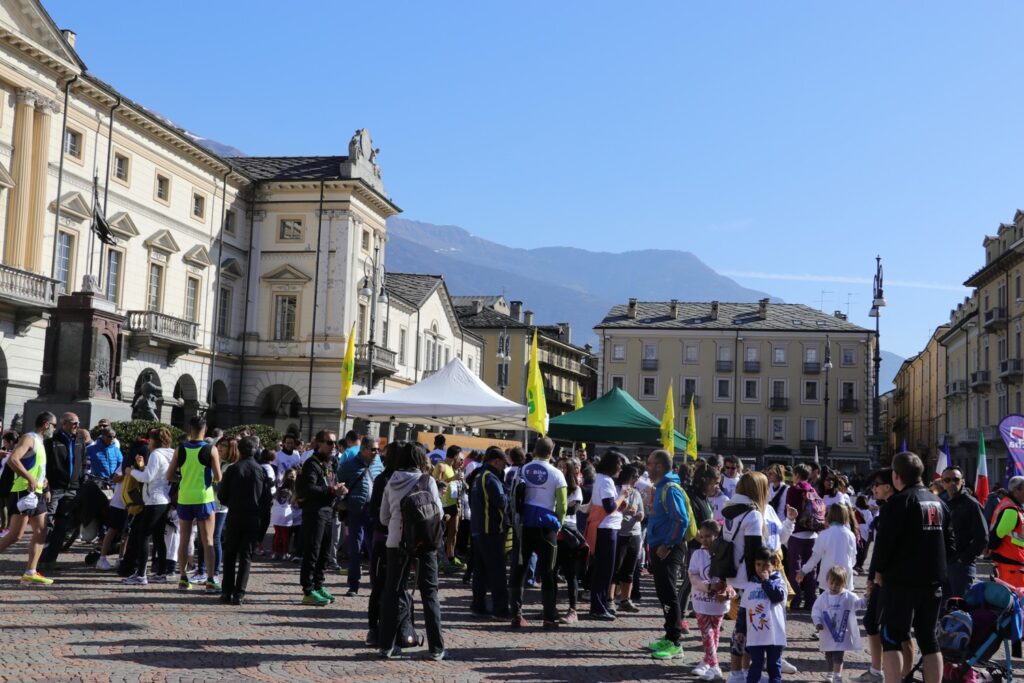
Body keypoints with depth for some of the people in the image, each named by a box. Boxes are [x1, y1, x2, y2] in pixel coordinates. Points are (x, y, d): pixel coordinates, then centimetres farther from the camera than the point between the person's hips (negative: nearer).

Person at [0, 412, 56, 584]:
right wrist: (31, 479, -25)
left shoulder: (39, 442, 19)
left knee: (41, 532, 6)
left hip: (36, 494, 10)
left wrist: (42, 480, 14)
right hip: (23, 493, -10)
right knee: (15, 535, -12)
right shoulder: (29, 438, -10)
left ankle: (30, 573, 6)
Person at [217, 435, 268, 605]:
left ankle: (227, 592, 9)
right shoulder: (261, 470, -2)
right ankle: (239, 594, 0)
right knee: (246, 555, 5)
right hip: (254, 518, 1)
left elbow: (222, 495, -2)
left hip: (234, 516, 0)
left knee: (230, 554, 11)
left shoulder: (233, 469, -5)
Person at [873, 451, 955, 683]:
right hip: (933, 579, 7)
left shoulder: (899, 501, -11)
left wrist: (880, 569, -2)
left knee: (891, 638, -2)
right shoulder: (938, 502, 11)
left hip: (901, 579, -6)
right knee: (928, 638, 13)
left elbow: (885, 541, -16)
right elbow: (950, 543, 13)